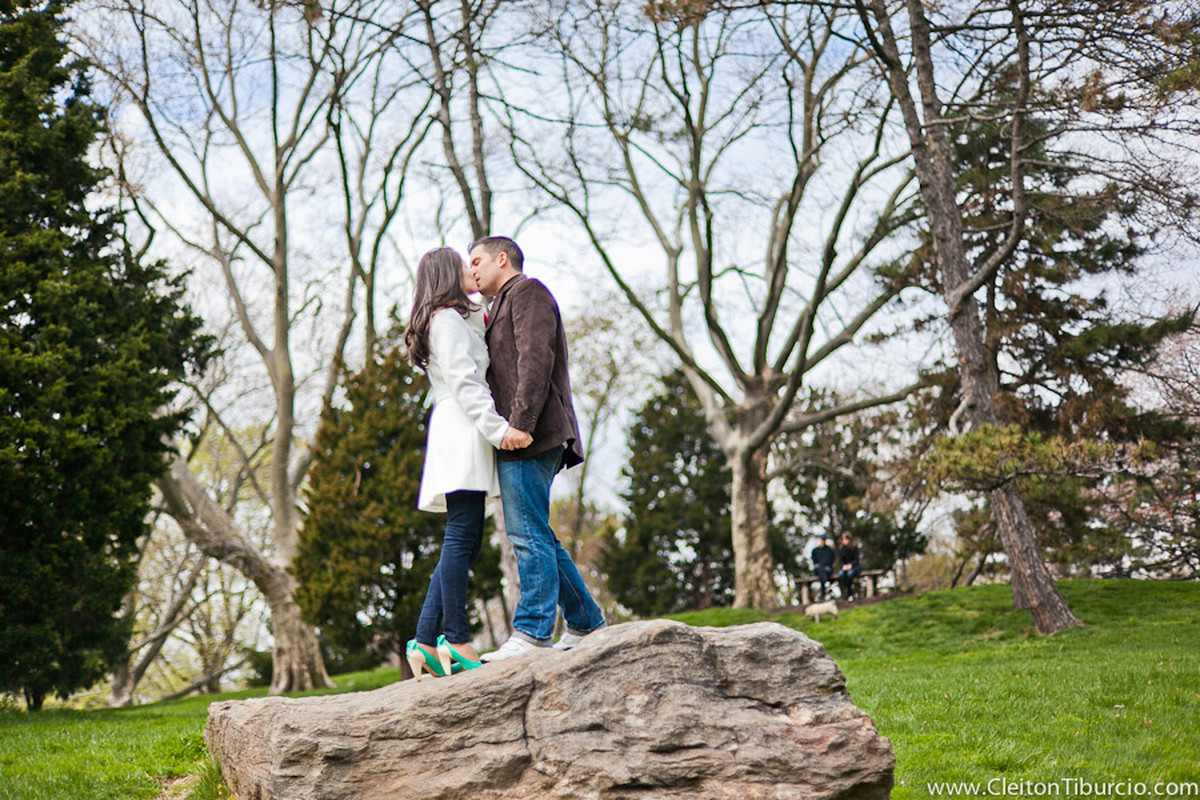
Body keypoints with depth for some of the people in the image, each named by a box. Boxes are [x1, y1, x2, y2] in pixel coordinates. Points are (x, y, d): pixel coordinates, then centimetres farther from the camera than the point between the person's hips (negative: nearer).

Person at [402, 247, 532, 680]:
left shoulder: (460, 319, 28)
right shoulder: (449, 319, -3)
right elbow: (464, 383, -14)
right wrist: (498, 427, -22)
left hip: (461, 434, 10)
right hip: (461, 430, -10)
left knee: (464, 540, 5)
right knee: (462, 537, -13)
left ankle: (425, 642, 2)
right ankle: (455, 640, -14)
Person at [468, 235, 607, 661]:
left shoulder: (527, 291, 0)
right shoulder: (505, 303, 31)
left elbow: (536, 359, -15)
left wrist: (520, 422, -23)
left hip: (528, 439, -10)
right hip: (519, 440, 10)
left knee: (529, 535, -12)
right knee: (538, 537, 10)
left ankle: (532, 631, -13)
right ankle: (585, 623, 15)